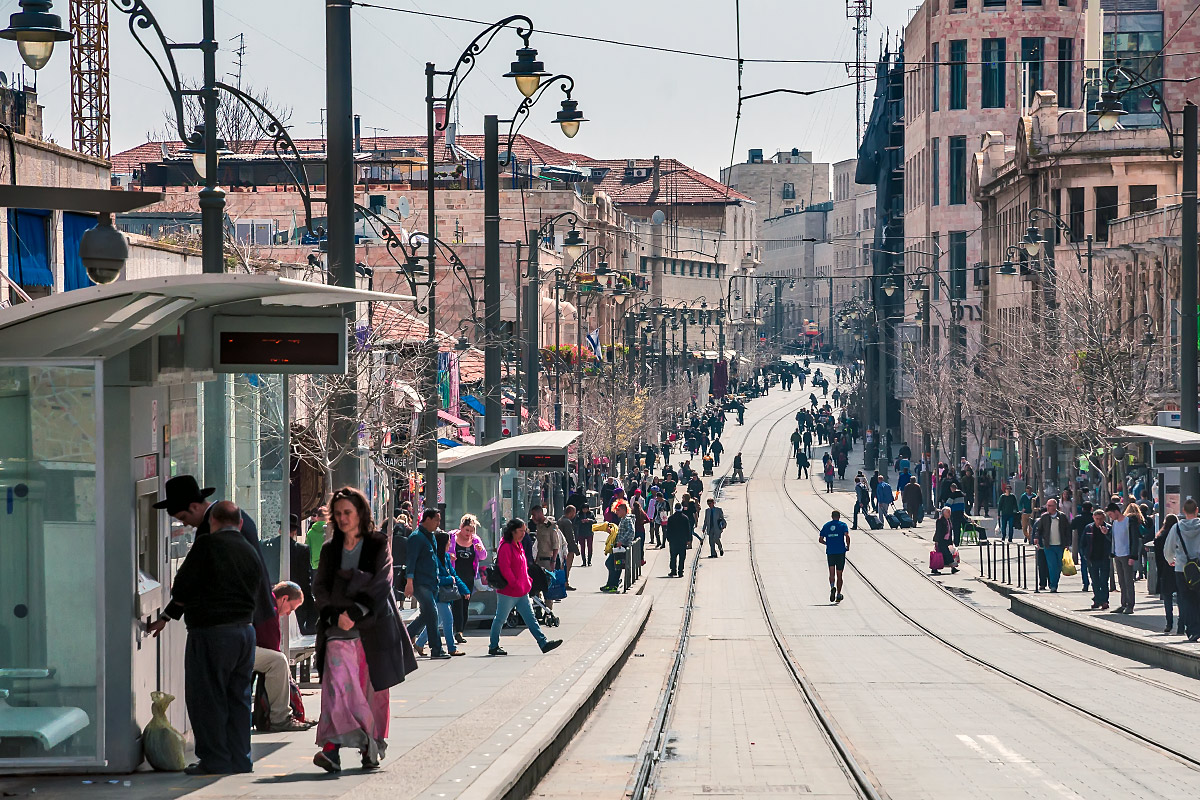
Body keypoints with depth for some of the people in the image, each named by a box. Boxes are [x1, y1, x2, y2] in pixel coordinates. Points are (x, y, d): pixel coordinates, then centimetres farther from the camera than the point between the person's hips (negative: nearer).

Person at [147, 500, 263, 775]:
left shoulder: (207, 544, -10)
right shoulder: (253, 553, 12)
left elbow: (182, 589, -10)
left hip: (211, 632, -7)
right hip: (246, 631, 7)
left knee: (206, 699, 1)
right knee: (238, 698, 14)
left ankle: (215, 760, 2)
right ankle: (239, 759, 16)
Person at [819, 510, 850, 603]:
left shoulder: (826, 526, 8)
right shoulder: (842, 525, 0)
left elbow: (820, 539, 6)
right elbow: (847, 536, -15)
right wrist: (848, 546, 0)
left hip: (830, 552, 1)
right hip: (840, 552, -1)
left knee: (832, 573, 4)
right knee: (839, 575, 9)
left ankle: (832, 587, -26)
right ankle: (838, 595, 11)